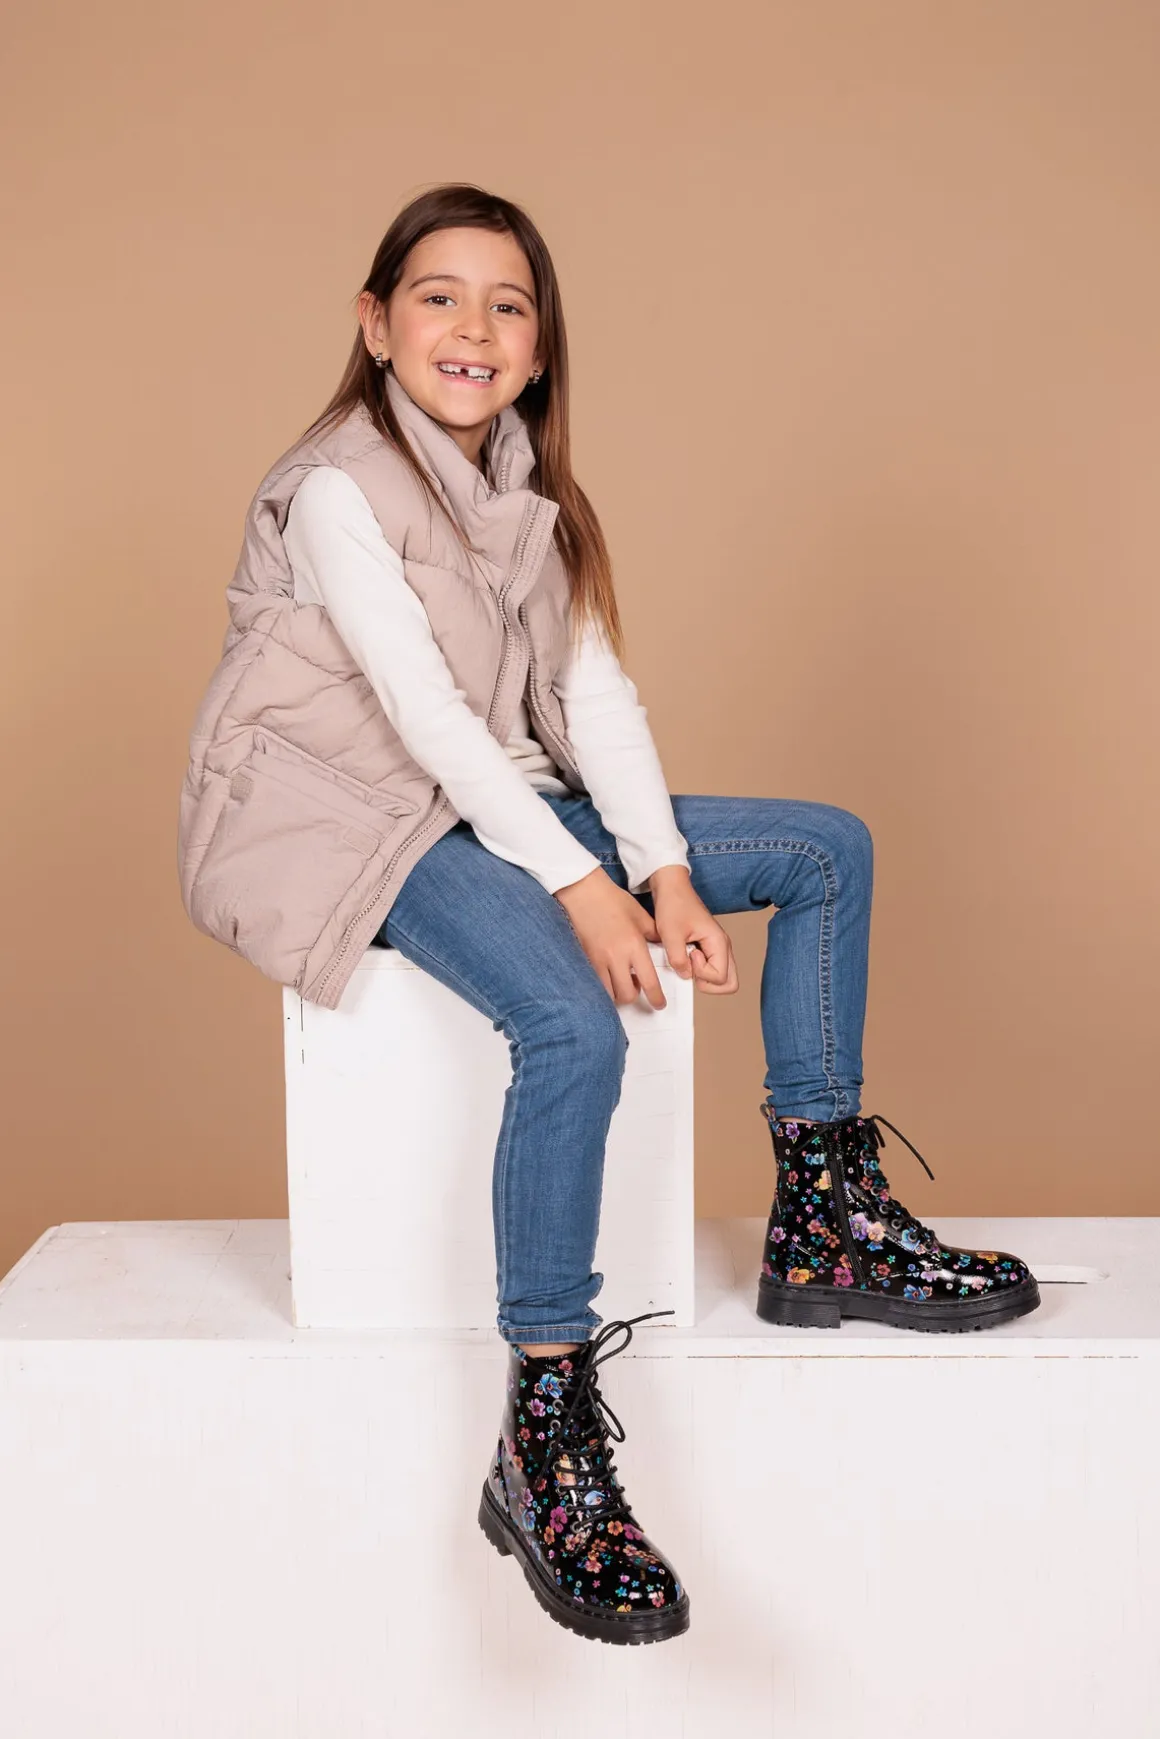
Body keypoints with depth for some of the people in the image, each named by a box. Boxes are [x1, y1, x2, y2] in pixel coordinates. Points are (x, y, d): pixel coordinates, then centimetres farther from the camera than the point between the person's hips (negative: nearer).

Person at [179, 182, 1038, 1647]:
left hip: (498, 805, 9)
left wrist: (666, 873, -12)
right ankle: (545, 1440, -28)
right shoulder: (335, 490, -11)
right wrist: (579, 885, -27)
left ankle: (824, 1225, 4)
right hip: (358, 829, -8)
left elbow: (595, 693, 2)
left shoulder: (527, 494, 12)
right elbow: (426, 710, -21)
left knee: (827, 848, 4)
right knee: (575, 1024, -35)